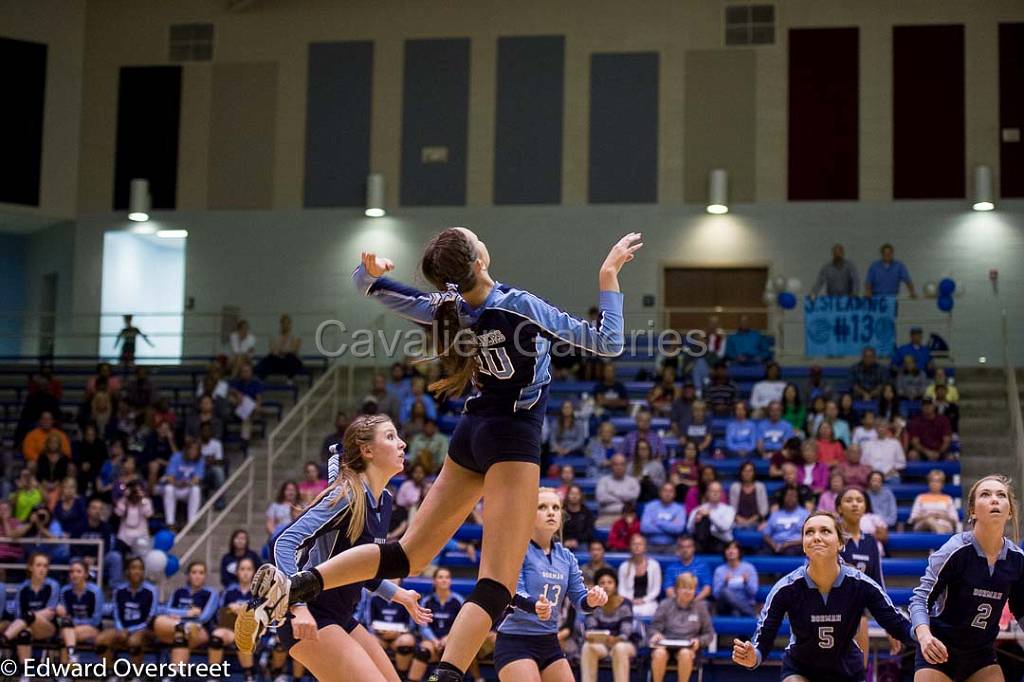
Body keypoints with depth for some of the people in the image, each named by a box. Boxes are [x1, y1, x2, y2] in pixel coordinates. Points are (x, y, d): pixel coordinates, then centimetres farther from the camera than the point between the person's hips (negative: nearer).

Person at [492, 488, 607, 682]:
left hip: (550, 644, 7)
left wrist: (592, 599, -17)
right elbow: (514, 592, -20)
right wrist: (535, 606, -42)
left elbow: (579, 598, 7)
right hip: (515, 642, -7)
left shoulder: (566, 557, 10)